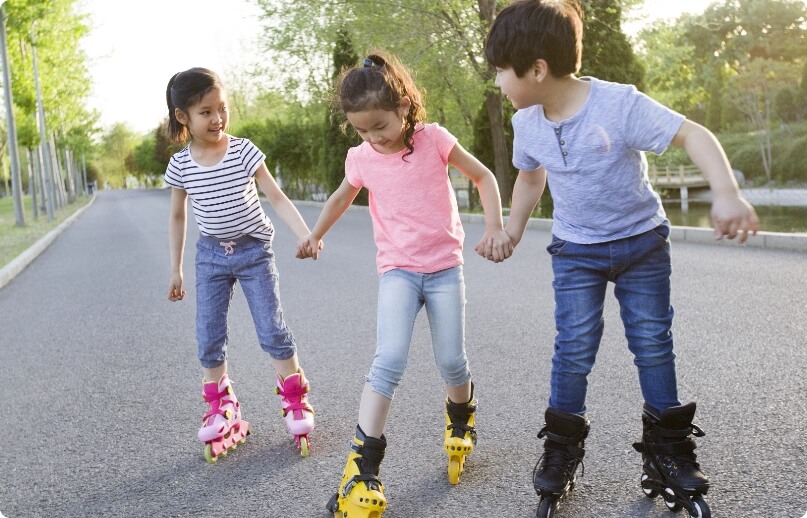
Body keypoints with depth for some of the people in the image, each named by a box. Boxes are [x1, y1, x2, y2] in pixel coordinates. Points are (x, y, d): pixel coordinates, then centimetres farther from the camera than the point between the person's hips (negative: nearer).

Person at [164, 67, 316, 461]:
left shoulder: (243, 152, -11)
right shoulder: (180, 165, -4)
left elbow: (276, 197, -9)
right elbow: (178, 217, 7)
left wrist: (305, 234, -21)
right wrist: (175, 270, 9)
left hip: (253, 251, -2)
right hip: (211, 255, 2)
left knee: (273, 331, -2)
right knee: (209, 338, 2)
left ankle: (295, 402, 15)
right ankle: (221, 409, 19)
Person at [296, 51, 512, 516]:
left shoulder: (434, 139, -8)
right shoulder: (361, 158, 0)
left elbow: (483, 177, 1)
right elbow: (342, 197, 21)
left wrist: (495, 228, -9)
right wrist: (316, 235, 24)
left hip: (445, 267, 0)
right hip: (398, 270, 0)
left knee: (452, 362, 3)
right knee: (390, 359, -18)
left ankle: (461, 421, 37)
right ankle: (364, 467, -15)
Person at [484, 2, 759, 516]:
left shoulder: (620, 103, -24)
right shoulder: (526, 123, -7)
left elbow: (692, 134, -25)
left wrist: (727, 194, -39)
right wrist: (512, 232, 17)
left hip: (642, 242, -2)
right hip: (576, 251, 3)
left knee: (653, 344, 2)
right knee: (574, 349, -4)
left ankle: (669, 451, 19)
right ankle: (562, 452, 13)